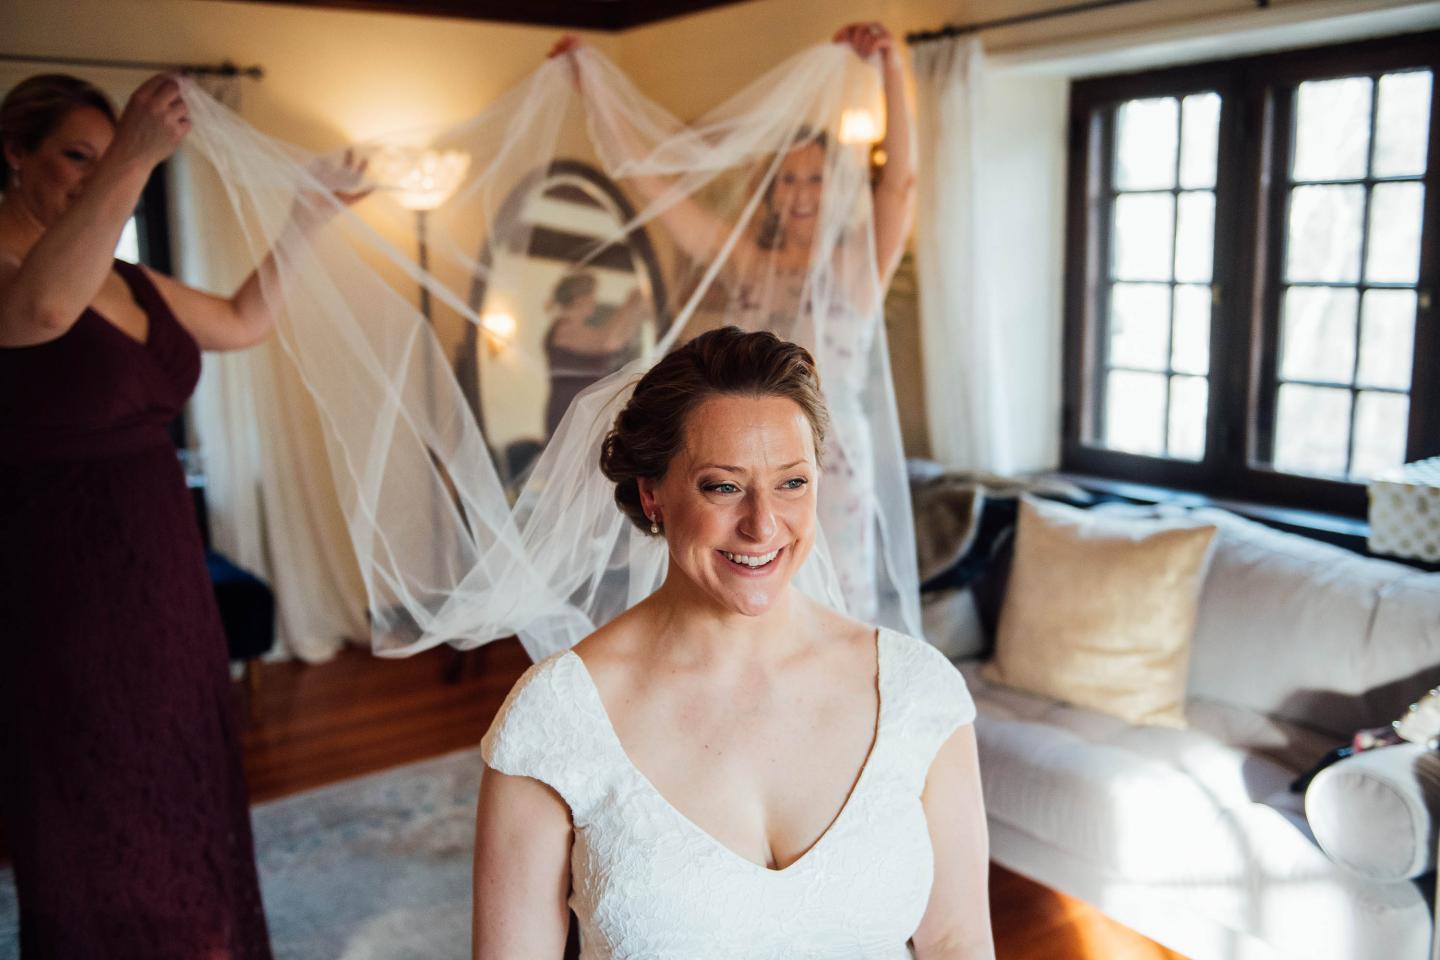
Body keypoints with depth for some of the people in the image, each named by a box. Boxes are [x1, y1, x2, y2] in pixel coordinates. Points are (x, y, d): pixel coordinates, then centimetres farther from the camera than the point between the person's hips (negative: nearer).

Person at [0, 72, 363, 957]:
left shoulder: (130, 282, 11)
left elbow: (244, 322, 23)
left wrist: (307, 222, 17)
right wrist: (133, 160, -41)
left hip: (161, 583, 8)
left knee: (182, 808, 16)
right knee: (95, 836, 5)